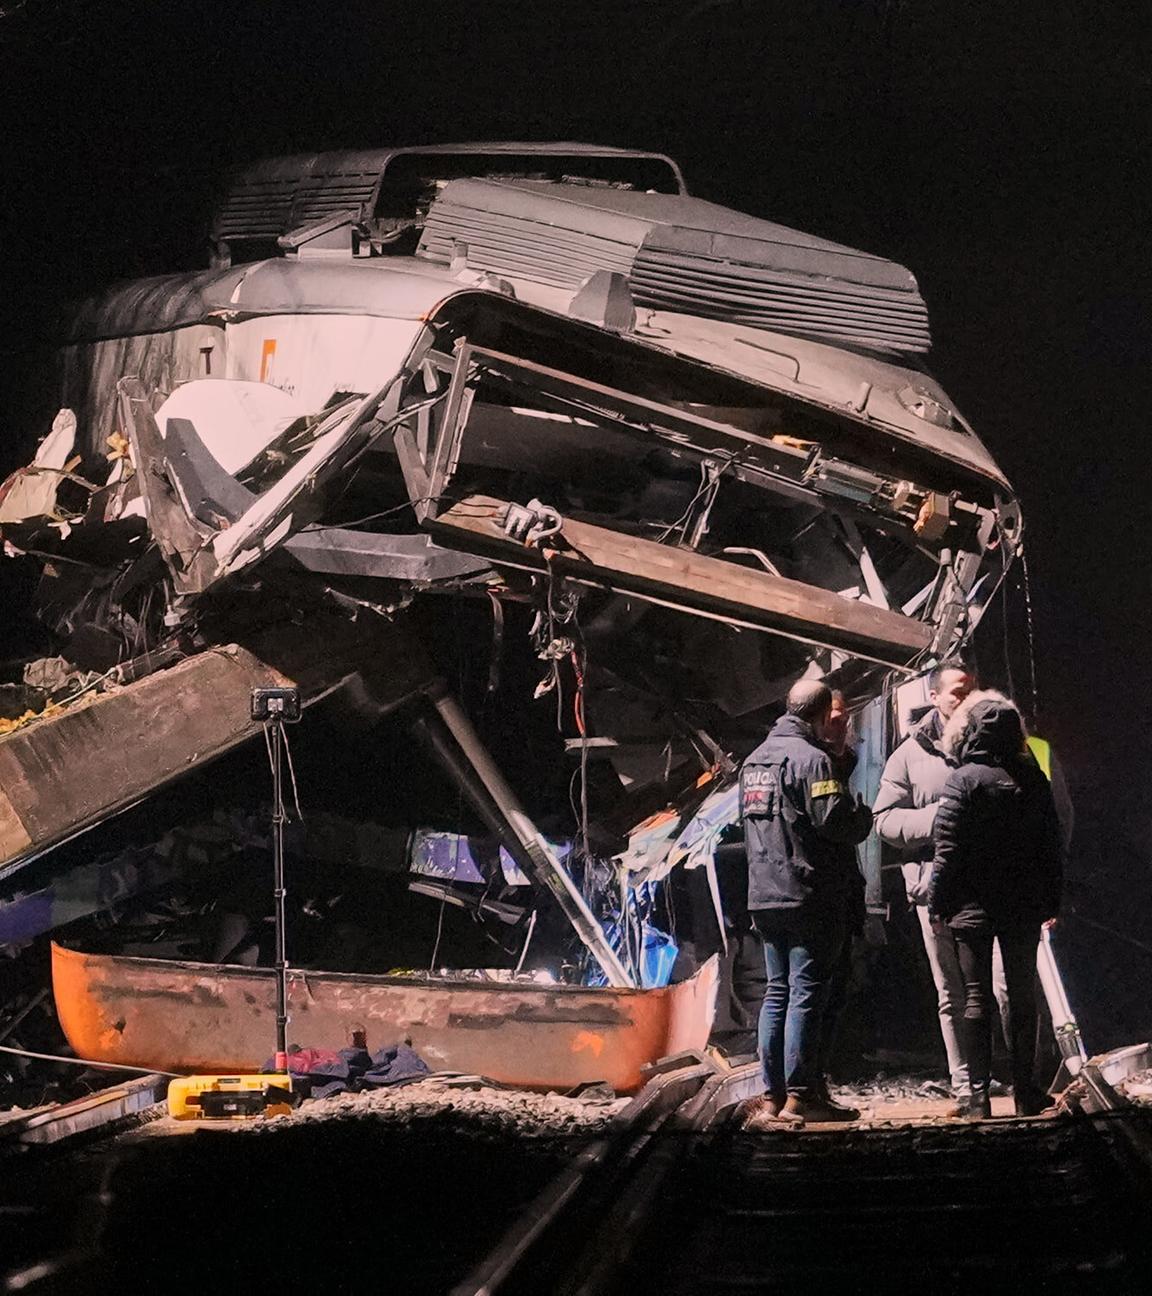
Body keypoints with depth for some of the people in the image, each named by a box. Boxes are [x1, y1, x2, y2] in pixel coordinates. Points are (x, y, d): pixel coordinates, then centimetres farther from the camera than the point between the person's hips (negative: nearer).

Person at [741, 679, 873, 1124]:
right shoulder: (811, 758, -13)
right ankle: (800, 1096, -6)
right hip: (810, 897, -8)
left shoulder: (755, 758, 16)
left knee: (777, 992, 11)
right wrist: (865, 815, 0)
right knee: (807, 992, -5)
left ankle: (772, 1096, 10)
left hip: (763, 896, 8)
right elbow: (837, 821, -19)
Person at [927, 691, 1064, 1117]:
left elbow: (948, 849, -13)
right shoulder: (1033, 779, 1)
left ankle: (978, 1095, -1)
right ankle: (1024, 1090, 13)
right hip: (1024, 906, 3)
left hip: (973, 906, -3)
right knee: (1021, 994, 12)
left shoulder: (962, 781, -11)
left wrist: (936, 899, -3)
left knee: (976, 997, 2)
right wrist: (1051, 900, 14)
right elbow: (1053, 843, 6)